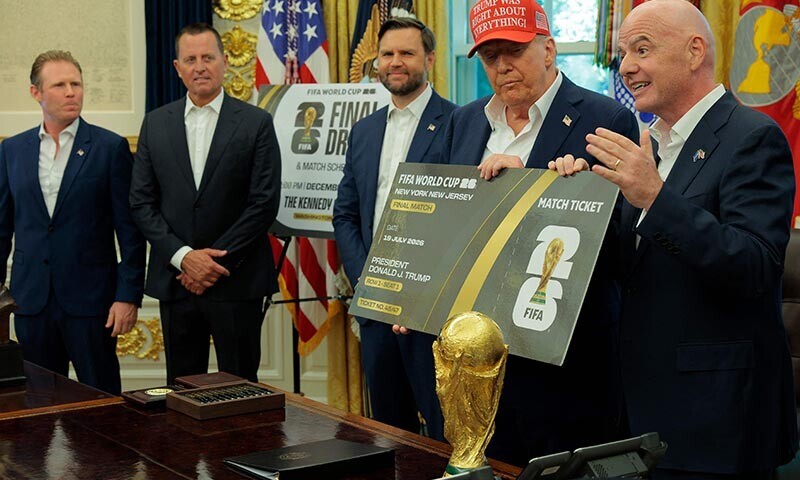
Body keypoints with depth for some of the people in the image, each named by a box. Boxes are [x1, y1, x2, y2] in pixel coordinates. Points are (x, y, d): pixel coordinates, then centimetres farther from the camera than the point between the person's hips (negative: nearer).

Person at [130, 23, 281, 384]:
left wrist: (215, 263, -11)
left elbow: (264, 203, -6)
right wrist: (183, 257, -9)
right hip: (175, 280, 3)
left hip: (236, 282, -3)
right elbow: (141, 203, 5)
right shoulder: (155, 124, 8)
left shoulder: (256, 123, -1)